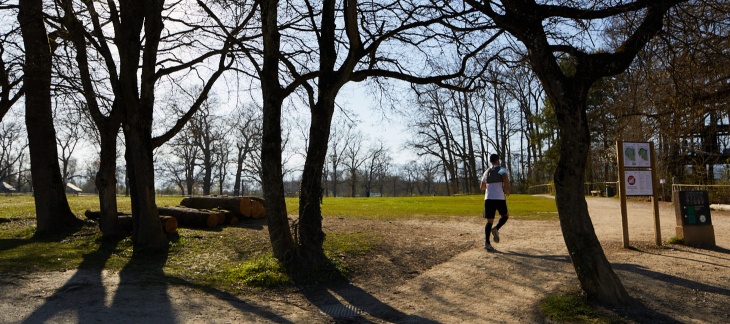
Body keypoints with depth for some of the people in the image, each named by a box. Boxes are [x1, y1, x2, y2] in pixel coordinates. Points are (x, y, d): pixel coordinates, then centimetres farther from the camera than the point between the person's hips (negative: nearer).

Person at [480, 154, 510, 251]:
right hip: (500, 198, -4)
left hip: (488, 199, 4)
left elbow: (482, 187, 24)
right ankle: (496, 229, -8)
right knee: (505, 215, 19)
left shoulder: (487, 172, 17)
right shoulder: (501, 169, 1)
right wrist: (507, 190, -9)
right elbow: (505, 177, -22)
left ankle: (487, 242, -5)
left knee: (489, 221, 6)